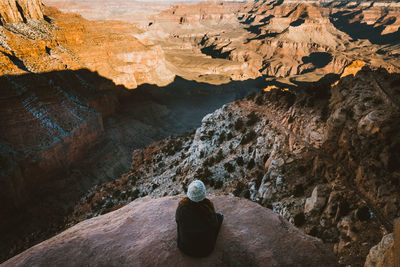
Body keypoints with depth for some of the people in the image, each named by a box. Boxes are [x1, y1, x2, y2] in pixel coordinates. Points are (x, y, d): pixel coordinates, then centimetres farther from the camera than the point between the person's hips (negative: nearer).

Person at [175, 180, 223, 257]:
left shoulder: (182, 204, -24)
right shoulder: (208, 205, -27)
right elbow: (214, 225, -9)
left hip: (184, 247, 2)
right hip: (205, 249, -1)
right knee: (219, 215, 17)